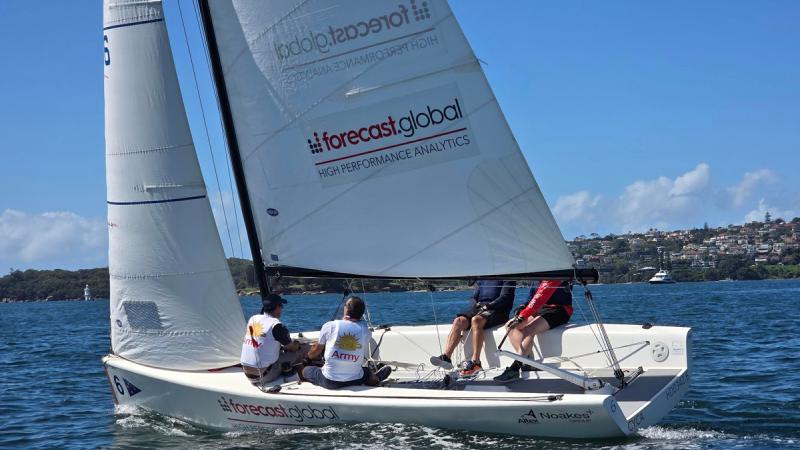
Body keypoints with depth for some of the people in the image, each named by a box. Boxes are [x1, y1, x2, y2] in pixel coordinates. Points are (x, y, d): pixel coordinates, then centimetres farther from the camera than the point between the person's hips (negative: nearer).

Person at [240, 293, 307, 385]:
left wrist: (281, 347, 25)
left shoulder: (252, 319, 5)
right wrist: (297, 345, 25)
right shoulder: (276, 325, -14)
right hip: (264, 375, -7)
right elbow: (292, 347, 2)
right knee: (304, 348, 0)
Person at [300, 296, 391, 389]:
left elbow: (316, 350, 8)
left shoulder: (329, 326, -6)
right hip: (355, 381, 5)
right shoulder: (365, 330, -3)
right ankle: (374, 379, 10)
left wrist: (308, 358, 31)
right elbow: (364, 358, 9)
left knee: (305, 370, 20)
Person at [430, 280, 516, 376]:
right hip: (478, 309, 6)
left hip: (497, 309, -6)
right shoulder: (480, 280, 26)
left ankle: (475, 362, -42)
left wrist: (489, 306, -18)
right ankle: (446, 357, -36)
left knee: (476, 320, -36)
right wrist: (476, 305, -3)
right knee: (459, 320, -24)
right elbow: (473, 298, 21)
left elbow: (505, 297, -5)